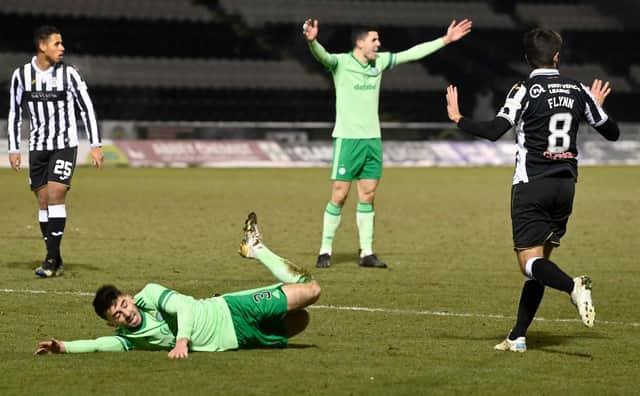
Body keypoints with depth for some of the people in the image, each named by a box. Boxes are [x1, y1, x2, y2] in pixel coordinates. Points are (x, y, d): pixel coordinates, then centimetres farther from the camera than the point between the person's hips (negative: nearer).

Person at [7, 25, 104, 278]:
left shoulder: (68, 74, -5)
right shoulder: (22, 75, 0)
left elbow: (86, 108, -1)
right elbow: (14, 112, 9)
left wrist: (95, 145, -6)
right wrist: (13, 148, 6)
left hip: (64, 145, -3)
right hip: (37, 146, 3)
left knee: (55, 196, -15)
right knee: (43, 201, 2)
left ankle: (52, 260, -13)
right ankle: (56, 261, 9)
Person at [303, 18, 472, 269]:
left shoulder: (379, 62, 10)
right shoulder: (341, 63, -8)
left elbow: (412, 53, 16)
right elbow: (322, 56, -28)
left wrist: (445, 40, 16)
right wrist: (312, 41, -51)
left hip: (373, 139, 6)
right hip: (347, 138, -6)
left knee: (368, 196, 5)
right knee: (339, 196, -6)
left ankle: (367, 253, 9)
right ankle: (325, 252, 1)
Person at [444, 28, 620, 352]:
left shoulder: (526, 90, -9)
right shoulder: (578, 91, 6)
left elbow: (494, 131, -19)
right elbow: (612, 132, 15)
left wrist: (457, 118, -5)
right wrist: (597, 105, 35)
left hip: (531, 185, -5)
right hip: (566, 185, 5)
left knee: (530, 261, -7)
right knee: (540, 261, 12)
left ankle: (572, 286, -37)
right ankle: (518, 337, 10)